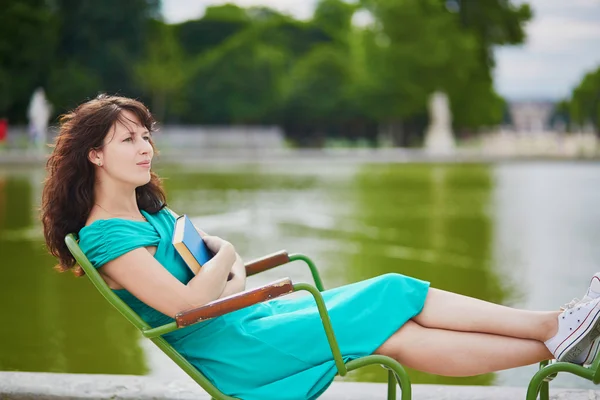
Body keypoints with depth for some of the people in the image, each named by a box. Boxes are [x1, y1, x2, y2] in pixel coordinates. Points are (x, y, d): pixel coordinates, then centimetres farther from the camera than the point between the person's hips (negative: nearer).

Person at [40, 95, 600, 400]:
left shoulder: (152, 211, 17)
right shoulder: (104, 235, -12)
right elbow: (184, 302, -23)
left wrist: (230, 279, -4)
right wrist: (224, 257, -5)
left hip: (252, 315, 9)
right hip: (229, 352, -9)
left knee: (394, 293, -8)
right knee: (393, 331, -17)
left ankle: (552, 324, -13)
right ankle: (554, 343, -15)